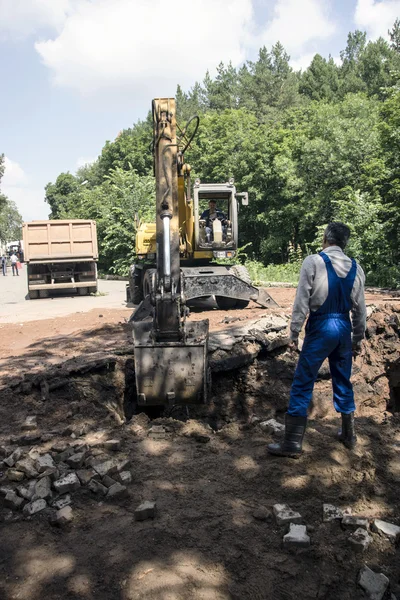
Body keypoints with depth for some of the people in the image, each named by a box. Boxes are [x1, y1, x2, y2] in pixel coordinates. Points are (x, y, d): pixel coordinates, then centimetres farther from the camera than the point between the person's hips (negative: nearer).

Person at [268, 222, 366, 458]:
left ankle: (293, 443, 5)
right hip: (344, 327, 5)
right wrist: (358, 339, 18)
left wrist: (294, 333, -5)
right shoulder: (356, 267, 5)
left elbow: (302, 301, -12)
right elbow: (360, 308, 8)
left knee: (303, 384, 1)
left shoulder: (313, 262, -10)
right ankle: (349, 435, 33)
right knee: (343, 382, 19)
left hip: (320, 327, -5)